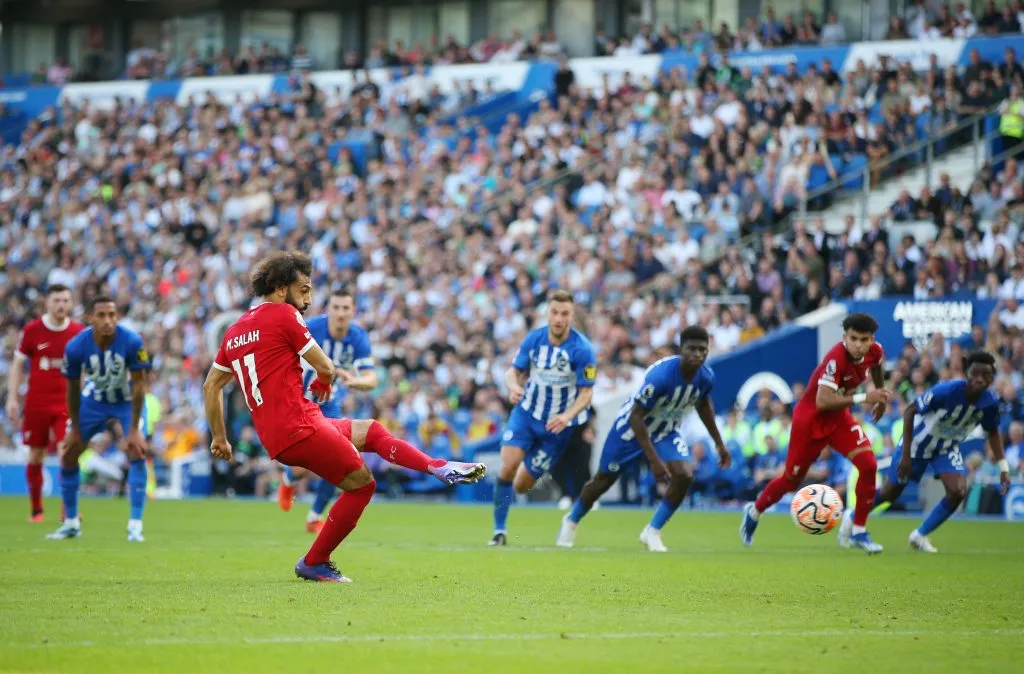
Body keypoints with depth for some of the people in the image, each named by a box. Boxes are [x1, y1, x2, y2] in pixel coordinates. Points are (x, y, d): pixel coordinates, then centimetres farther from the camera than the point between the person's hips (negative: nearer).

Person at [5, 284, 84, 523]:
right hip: (36, 403, 0)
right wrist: (12, 398, -2)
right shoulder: (32, 330, -3)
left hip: (66, 403, 0)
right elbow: (17, 365, 4)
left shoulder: (79, 332, 0)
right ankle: (35, 509, 18)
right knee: (35, 456, 5)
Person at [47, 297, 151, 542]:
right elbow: (73, 388, -8)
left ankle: (135, 526, -16)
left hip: (124, 404, -2)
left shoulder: (132, 342, -30)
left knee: (136, 453, -20)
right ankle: (71, 523, 21)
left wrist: (133, 430, -22)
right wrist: (75, 428, -2)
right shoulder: (76, 347, -24)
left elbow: (138, 386, -22)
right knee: (68, 456, 3)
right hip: (91, 403, 2)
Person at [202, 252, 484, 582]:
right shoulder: (283, 315, -6)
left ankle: (440, 468, 10)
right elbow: (325, 368, -3)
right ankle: (313, 563, 3)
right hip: (299, 427, -9)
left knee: (372, 431, 19)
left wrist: (219, 437, 26)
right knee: (362, 482, -2)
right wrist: (323, 384, 20)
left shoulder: (235, 330, 18)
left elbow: (211, 386, 22)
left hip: (274, 438, 9)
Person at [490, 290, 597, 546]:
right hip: (526, 412, 2)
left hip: (557, 424, -2)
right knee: (507, 468, -18)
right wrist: (514, 386, -23)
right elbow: (513, 371, 1)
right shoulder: (534, 339, -8)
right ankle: (499, 530, -5)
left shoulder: (582, 350, -19)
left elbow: (586, 392, -14)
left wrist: (567, 416, -32)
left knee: (521, 486, 3)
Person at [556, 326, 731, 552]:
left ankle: (652, 532, -2)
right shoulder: (660, 375, -37)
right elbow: (635, 417, -31)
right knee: (604, 480, 11)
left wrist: (719, 443, 13)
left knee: (684, 476, -19)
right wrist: (654, 459, -34)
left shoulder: (706, 377, -18)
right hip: (632, 429, -4)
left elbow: (703, 405, 7)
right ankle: (571, 521, 38)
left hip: (667, 432, 4)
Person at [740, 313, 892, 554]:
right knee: (792, 479, 8)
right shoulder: (836, 358, -34)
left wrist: (881, 395, 20)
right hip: (810, 418, -6)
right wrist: (863, 398, -42)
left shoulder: (875, 352, -12)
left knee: (869, 465, -15)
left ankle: (858, 533, -2)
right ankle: (754, 512, 38)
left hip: (839, 416, 6)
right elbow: (823, 401, -42)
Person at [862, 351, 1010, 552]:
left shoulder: (990, 403, -21)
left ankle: (920, 536, 4)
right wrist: (906, 454, -25)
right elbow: (910, 411, -25)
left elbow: (993, 433, 0)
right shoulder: (946, 391, -36)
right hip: (918, 443, -4)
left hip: (947, 448, 4)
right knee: (890, 493, 9)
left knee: (957, 491, -18)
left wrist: (1003, 468, -6)